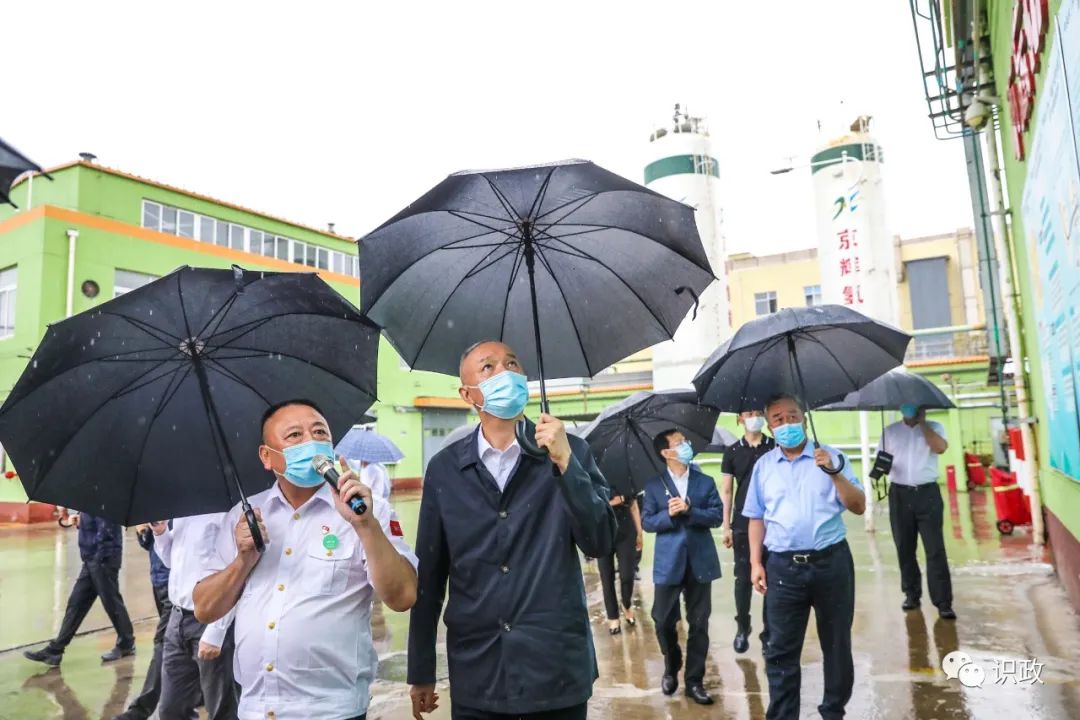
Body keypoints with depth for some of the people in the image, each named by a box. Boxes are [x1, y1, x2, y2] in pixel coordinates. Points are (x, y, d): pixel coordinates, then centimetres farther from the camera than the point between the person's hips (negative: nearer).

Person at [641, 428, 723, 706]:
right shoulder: (654, 485, 2)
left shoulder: (705, 482, 5)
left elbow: (717, 516, -3)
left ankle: (694, 681, 20)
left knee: (699, 624, 6)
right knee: (664, 621, 5)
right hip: (669, 562, -1)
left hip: (700, 561, 1)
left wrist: (689, 510, -16)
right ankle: (671, 670, 32)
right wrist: (669, 514, -19)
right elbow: (647, 522, -2)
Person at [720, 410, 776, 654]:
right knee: (743, 577, 5)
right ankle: (742, 628, 18)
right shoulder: (733, 452, 4)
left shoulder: (776, 448, 3)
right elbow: (726, 491, 6)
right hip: (742, 523, 0)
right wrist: (725, 525, 1)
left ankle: (769, 630, 15)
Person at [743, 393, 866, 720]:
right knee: (781, 649, 3)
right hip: (783, 567, 0)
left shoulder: (830, 457, 3)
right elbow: (757, 518, 9)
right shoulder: (763, 465, 7)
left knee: (837, 644, 12)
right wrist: (756, 563, 2)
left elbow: (858, 507, -2)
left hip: (831, 562, 0)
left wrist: (834, 472, -16)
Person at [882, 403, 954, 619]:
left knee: (935, 549, -5)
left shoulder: (934, 427, 5)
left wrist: (922, 422, -11)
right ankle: (912, 594, 20)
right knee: (904, 549, 7)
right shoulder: (890, 431, 10)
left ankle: (943, 602, -1)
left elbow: (940, 447, -16)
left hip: (928, 493, -2)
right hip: (900, 494, 2)